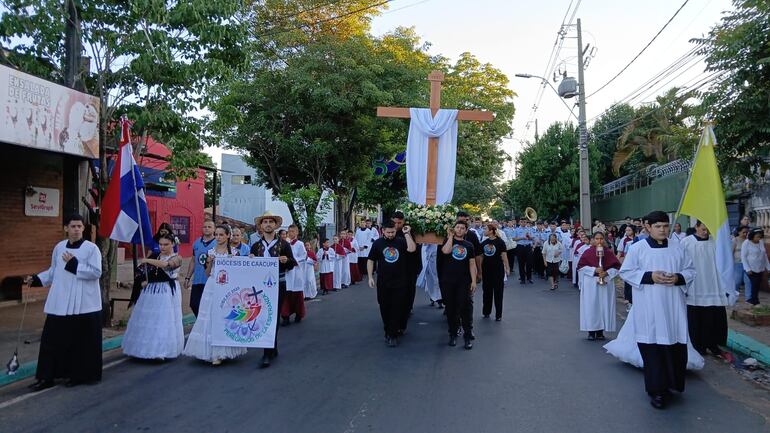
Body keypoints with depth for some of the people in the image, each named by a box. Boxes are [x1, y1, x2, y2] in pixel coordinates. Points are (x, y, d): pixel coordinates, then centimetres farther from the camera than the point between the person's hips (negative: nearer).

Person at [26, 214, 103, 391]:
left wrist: (74, 264, -17)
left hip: (83, 304, -4)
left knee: (82, 342, 3)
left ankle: (79, 375, 18)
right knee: (53, 339, 5)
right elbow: (53, 271, 20)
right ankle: (47, 377, 15)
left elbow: (96, 272, -15)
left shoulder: (92, 248, -7)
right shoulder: (59, 247, 9)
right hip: (60, 303, 5)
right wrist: (36, 279, 8)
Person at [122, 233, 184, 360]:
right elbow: (141, 271, 15)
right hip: (150, 291, 5)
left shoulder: (176, 258, -2)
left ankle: (162, 350, 0)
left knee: (164, 321, -6)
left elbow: (166, 264, -22)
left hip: (167, 293, -5)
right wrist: (142, 281, -2)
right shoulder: (155, 256, 13)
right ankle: (146, 348, 19)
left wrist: (148, 260, -19)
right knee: (147, 321, 7)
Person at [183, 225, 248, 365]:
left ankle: (220, 353, 3)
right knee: (209, 319, 3)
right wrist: (210, 262, -4)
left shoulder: (234, 252, 0)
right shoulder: (210, 252, 9)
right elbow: (207, 274, 12)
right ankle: (210, 350, 14)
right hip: (212, 287, 4)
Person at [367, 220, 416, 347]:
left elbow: (412, 249, -20)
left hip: (399, 282, -1)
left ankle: (393, 335, 7)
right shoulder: (377, 243, 2)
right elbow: (370, 260, 5)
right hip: (383, 282, 1)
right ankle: (388, 330, 30)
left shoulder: (401, 241, -2)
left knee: (397, 309, 0)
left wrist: (407, 233, -19)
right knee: (384, 308, 11)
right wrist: (370, 277, -1)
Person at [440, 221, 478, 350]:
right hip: (448, 281, 0)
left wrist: (474, 281, -3)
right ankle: (453, 334, 19)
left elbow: (472, 264, 6)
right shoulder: (448, 241, 7)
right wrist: (450, 236, -9)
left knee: (466, 308, -5)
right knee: (451, 308, 6)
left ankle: (468, 336, 4)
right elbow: (446, 251, -17)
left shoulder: (469, 245, 9)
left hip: (464, 281, 0)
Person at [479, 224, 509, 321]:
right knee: (487, 291, 11)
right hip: (486, 269, 5)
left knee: (498, 292, 2)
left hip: (498, 269, -4)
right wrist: (479, 269, 10)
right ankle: (486, 312, 23)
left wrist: (507, 268, -13)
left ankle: (498, 315, 10)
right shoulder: (484, 243, 7)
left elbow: (504, 256, -8)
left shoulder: (500, 242, -7)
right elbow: (481, 256, 11)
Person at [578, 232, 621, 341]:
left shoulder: (609, 252, 4)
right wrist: (594, 270, -15)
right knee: (591, 306, 0)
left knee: (604, 306, 4)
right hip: (591, 283, -2)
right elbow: (581, 266, -4)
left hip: (606, 283, 2)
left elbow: (616, 267, 2)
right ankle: (591, 331, 8)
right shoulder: (588, 252, -1)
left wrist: (607, 273, -14)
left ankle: (600, 331, 13)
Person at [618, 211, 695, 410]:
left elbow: (690, 270, 12)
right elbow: (625, 272, -3)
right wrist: (649, 276, -15)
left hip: (673, 308, 3)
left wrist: (678, 278, -9)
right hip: (649, 310, -3)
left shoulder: (677, 249, 9)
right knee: (653, 347, -3)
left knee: (675, 346, 5)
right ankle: (657, 390, 7)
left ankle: (671, 383, 26)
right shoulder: (637, 248, -1)